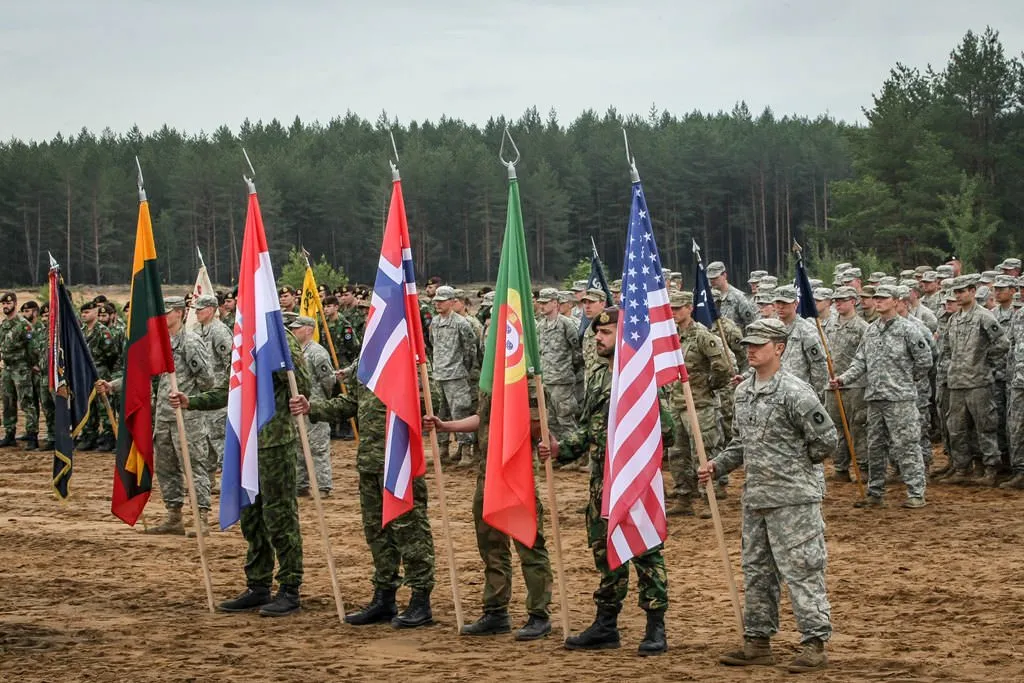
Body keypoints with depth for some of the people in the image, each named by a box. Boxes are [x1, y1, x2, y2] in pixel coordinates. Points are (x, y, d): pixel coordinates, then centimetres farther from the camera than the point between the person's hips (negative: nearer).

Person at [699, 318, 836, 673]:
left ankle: (815, 644, 0)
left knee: (801, 570, -5)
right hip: (755, 497, 9)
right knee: (756, 572, 14)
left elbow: (826, 440, -13)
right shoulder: (743, 391, 11)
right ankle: (758, 641, 23)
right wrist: (716, 466, 8)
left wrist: (793, 464, -2)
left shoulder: (794, 392, -14)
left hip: (792, 499, -9)